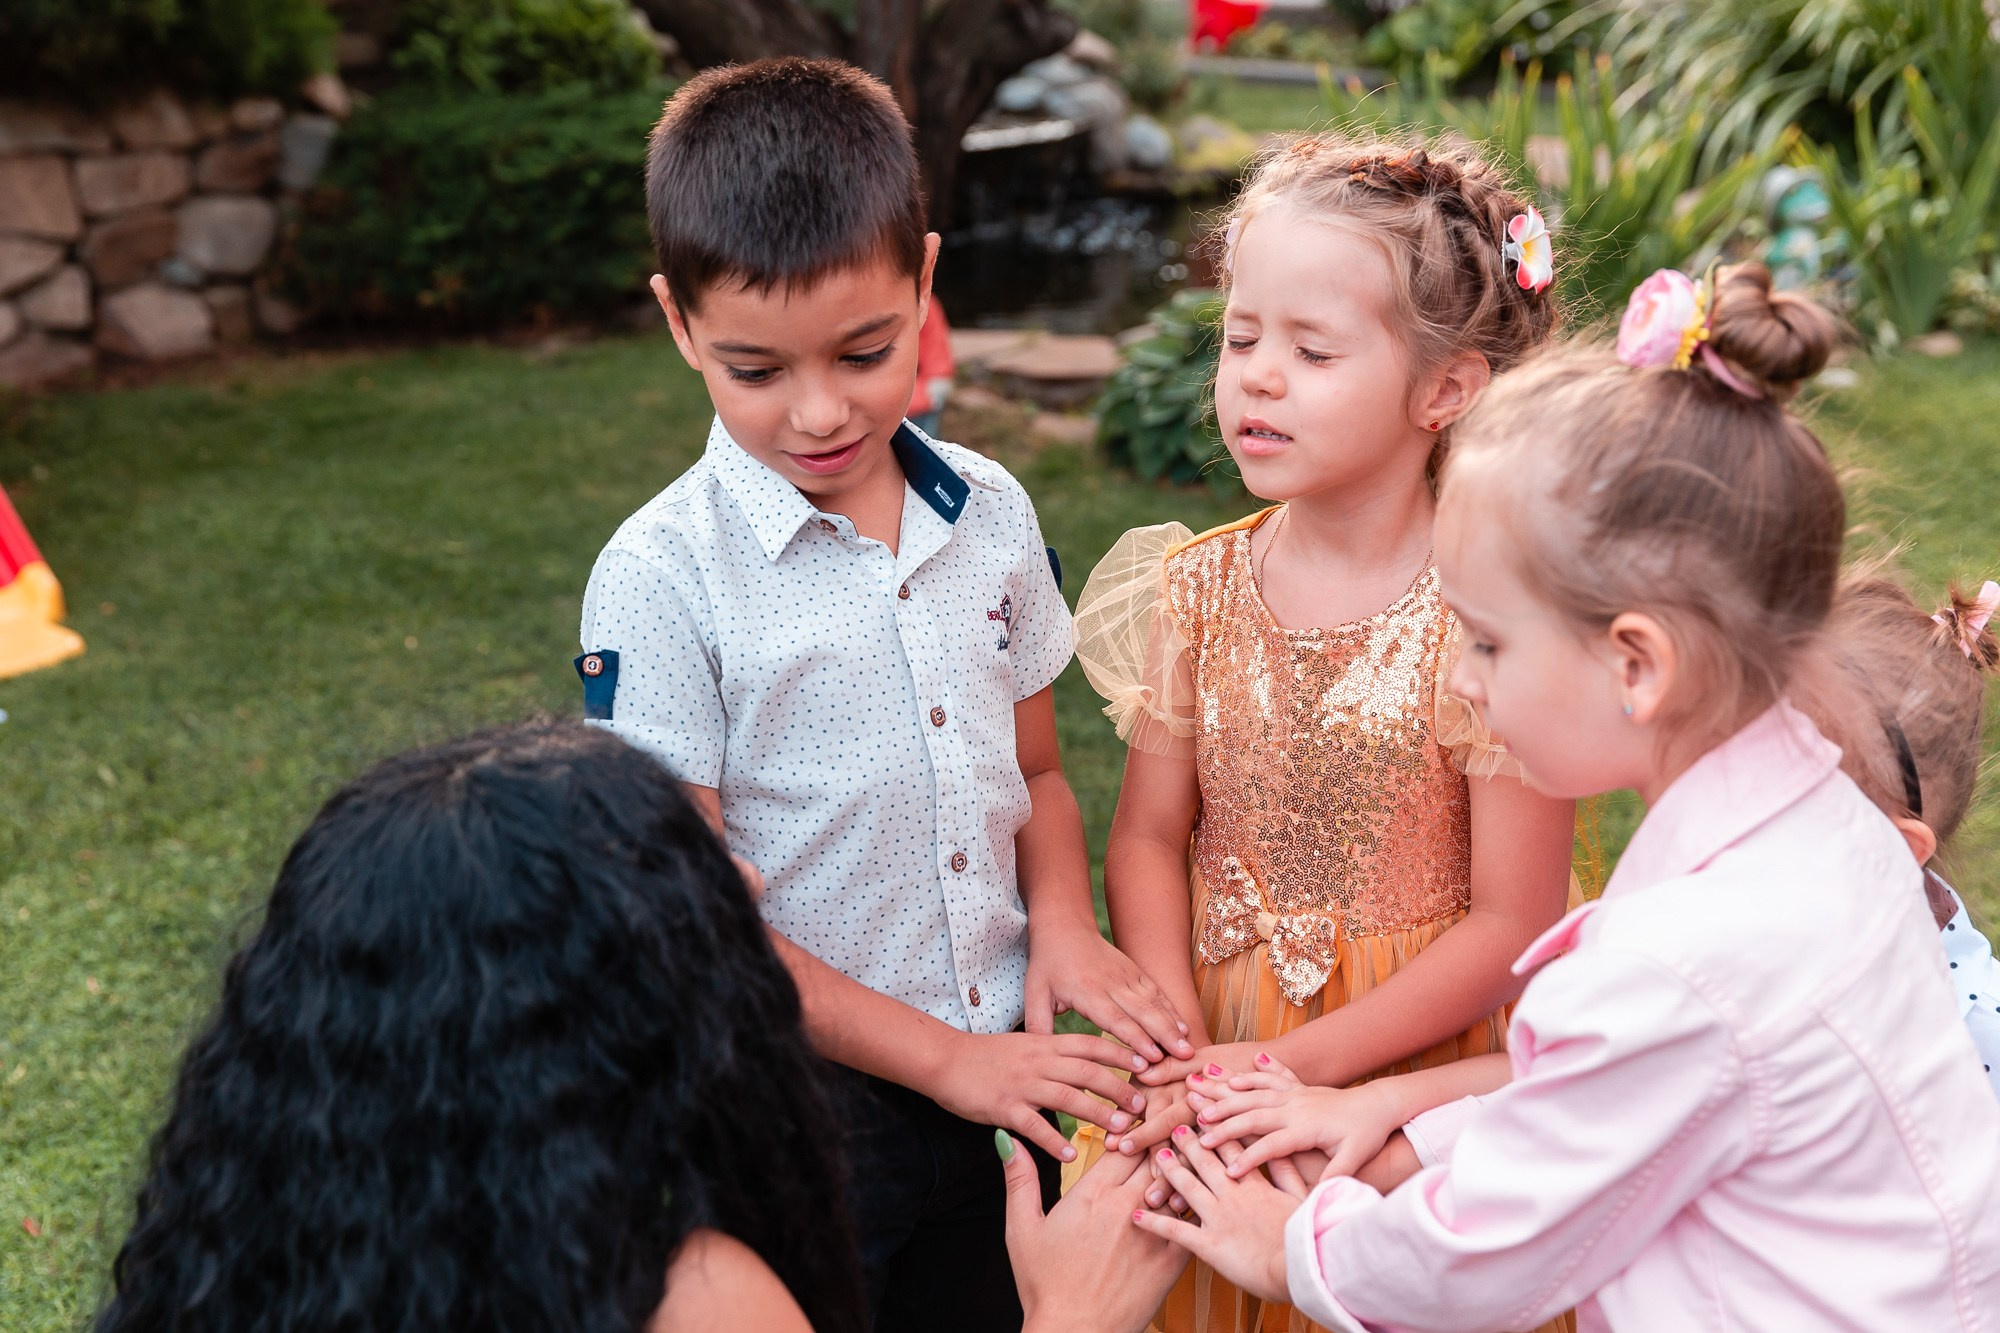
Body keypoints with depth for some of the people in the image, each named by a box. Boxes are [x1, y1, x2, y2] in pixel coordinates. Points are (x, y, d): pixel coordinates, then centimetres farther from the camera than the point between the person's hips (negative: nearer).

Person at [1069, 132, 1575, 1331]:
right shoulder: (1196, 589, -5)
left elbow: (1513, 923, -15)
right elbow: (1149, 838, 0)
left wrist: (1300, 1063, -18)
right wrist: (1184, 1052, -14)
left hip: (1415, 1073, -3)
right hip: (1217, 1054, 4)